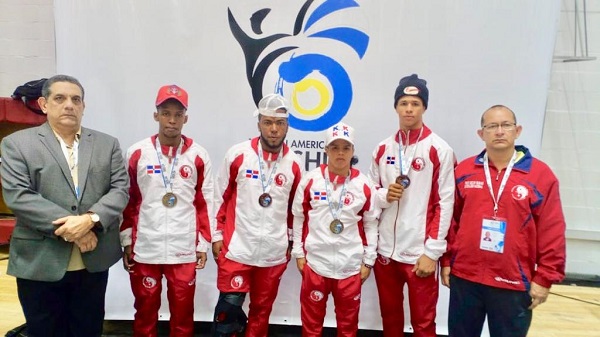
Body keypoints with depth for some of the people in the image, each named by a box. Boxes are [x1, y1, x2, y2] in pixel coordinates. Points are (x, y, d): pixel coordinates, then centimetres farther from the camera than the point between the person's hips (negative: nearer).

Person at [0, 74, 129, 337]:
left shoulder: (108, 144, 7)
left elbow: (120, 189, -1)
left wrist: (90, 220, -19)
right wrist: (71, 230, -17)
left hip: (94, 260, 2)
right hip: (40, 263, -2)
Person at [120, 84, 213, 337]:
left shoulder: (199, 156, -2)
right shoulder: (137, 153, -1)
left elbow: (205, 202, 3)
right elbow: (127, 200, 5)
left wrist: (203, 243, 3)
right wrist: (126, 241, 5)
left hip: (184, 250, 0)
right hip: (144, 248, 1)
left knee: (183, 313, 12)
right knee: (145, 310, 16)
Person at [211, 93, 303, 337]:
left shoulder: (293, 163, 0)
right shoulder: (237, 154, -6)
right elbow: (220, 197, 1)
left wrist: (292, 240, 13)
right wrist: (217, 236, 2)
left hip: (275, 252, 2)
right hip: (237, 248, -2)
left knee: (262, 308, 15)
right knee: (230, 304, 2)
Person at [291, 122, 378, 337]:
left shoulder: (363, 184, -4)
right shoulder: (311, 180, -4)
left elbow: (371, 224, 4)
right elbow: (298, 217, 4)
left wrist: (368, 260, 4)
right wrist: (298, 253, 4)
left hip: (351, 266, 0)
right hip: (315, 262, 0)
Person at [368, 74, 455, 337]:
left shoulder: (439, 149, -6)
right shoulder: (383, 149, 7)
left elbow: (444, 204, -8)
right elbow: (370, 194, 13)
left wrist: (432, 252, -11)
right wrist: (384, 195, -10)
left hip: (420, 253, -4)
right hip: (385, 250, 4)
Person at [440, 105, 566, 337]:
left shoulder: (540, 174, -5)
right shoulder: (463, 171, 1)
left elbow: (552, 232, -5)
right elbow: (451, 221, 5)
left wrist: (544, 278, -5)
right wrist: (447, 261, 5)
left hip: (514, 284, -1)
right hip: (464, 278, 2)